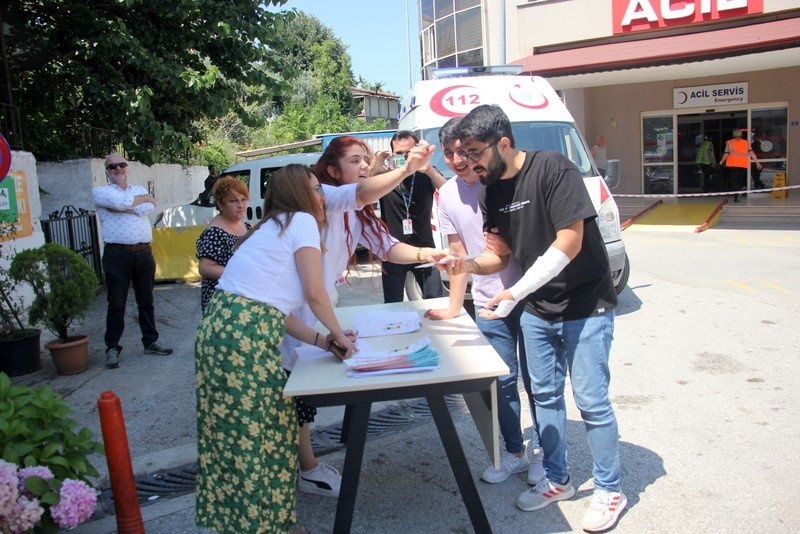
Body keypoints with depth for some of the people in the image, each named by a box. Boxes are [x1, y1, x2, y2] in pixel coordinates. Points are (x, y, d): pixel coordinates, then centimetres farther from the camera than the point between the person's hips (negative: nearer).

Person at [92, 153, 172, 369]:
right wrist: (144, 198, 0)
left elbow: (149, 207, -5)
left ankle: (150, 342, 23)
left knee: (146, 301, 12)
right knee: (116, 304, 1)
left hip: (143, 252, 4)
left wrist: (122, 208, -8)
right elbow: (121, 201, -15)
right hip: (117, 254, -4)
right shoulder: (100, 191, 5)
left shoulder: (139, 189, 16)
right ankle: (112, 348, 11)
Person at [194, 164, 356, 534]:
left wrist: (316, 338, 16)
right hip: (245, 337, -9)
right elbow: (315, 293, -7)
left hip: (218, 327, 9)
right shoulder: (302, 220, -2)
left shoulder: (271, 227, 23)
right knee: (260, 431, 4)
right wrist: (339, 334, 9)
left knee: (232, 429, 18)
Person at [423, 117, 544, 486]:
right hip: (488, 303, 4)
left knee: (536, 378, 6)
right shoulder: (448, 194, 4)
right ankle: (513, 453, 29)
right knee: (503, 381, 11)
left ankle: (541, 451, 26)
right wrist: (454, 306, 10)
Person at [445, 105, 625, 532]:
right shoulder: (494, 191, 3)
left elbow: (569, 243, -25)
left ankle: (609, 490, 20)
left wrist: (516, 293, -29)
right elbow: (502, 253, 6)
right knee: (545, 395, 13)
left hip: (585, 307, -7)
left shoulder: (552, 169, -20)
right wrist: (471, 265, -16)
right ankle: (556, 480, 30)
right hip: (537, 310, 7)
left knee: (591, 400, 0)